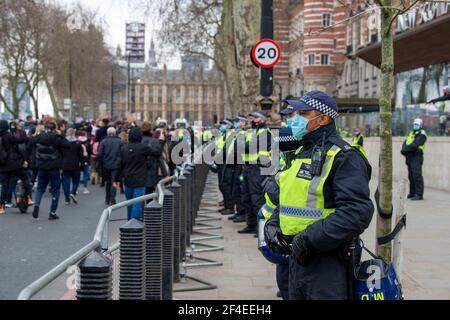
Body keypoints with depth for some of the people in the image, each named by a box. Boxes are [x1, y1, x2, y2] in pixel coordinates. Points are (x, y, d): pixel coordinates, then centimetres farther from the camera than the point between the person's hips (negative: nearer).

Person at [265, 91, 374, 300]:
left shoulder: (343, 157, -15)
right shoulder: (301, 153, 15)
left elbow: (357, 212, -25)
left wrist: (309, 239, -25)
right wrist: (273, 226, 4)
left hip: (327, 265, -9)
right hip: (296, 258, 9)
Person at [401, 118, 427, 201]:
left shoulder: (421, 134, -6)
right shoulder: (411, 133, 21)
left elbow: (414, 145, -19)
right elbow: (405, 143, 11)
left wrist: (405, 149, -17)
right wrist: (404, 149, -9)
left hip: (416, 157, -9)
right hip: (410, 157, 9)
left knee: (417, 175, -13)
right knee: (411, 176, 11)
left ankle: (419, 195, -15)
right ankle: (412, 193, 18)